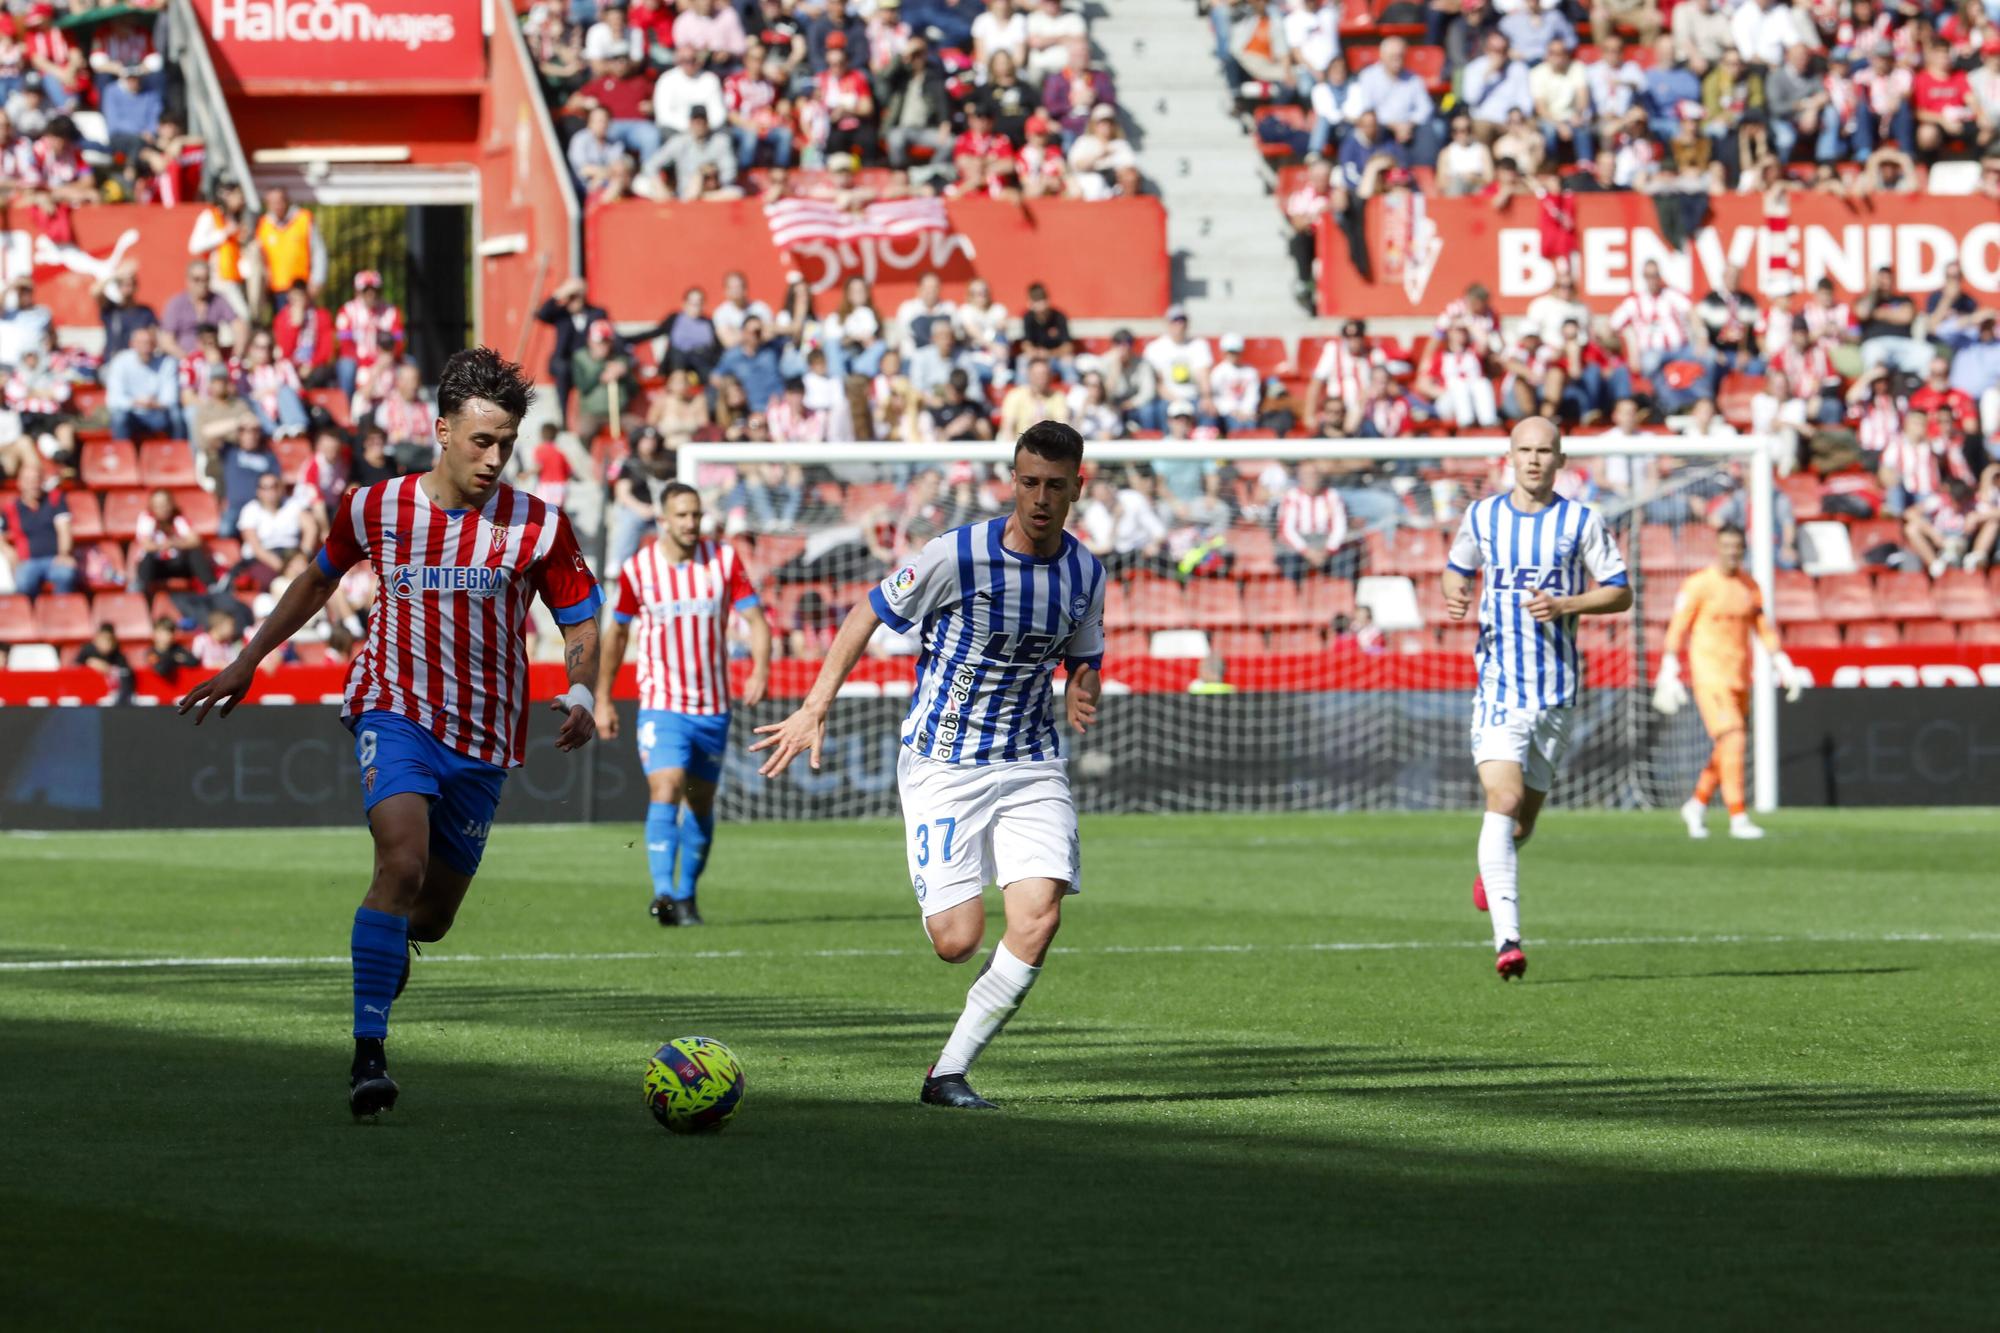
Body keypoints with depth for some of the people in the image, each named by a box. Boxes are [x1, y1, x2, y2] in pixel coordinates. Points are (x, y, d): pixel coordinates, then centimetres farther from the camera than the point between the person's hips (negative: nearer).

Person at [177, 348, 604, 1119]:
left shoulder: (538, 527, -5)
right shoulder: (375, 509, -1)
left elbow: (581, 623, 3)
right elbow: (319, 578, 18)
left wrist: (581, 693, -18)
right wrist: (247, 664, 21)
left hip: (483, 737, 2)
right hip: (396, 709, -2)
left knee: (429, 918, 8)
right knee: (403, 860, -28)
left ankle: (390, 944, 48)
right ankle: (368, 1055, -26)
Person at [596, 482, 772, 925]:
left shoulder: (724, 560, -1)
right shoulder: (637, 569, -2)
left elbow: (755, 618, -3)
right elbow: (616, 632, 11)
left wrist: (760, 670, -21)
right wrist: (602, 699, 13)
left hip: (713, 707, 2)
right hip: (661, 704, -2)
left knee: (701, 804, 10)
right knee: (666, 790, -21)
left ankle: (686, 896, 25)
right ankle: (664, 892, -30)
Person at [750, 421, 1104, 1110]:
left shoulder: (1085, 573, 1)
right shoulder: (957, 555, -14)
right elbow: (868, 615, -3)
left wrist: (1083, 694, -8)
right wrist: (814, 711, -6)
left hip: (1032, 766, 4)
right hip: (943, 764, -4)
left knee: (1039, 919, -17)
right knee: (958, 941, -13)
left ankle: (949, 1072, -4)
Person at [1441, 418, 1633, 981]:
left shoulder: (1582, 522, 1)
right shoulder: (1481, 516, 6)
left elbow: (1620, 593, 4)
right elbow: (1457, 569, 23)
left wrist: (1564, 605, -13)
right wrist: (1454, 595, -1)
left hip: (1556, 690, 1)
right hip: (1497, 685, -1)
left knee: (1524, 815, 9)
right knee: (1503, 799, -19)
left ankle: (1492, 865, 47)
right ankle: (1507, 938, -25)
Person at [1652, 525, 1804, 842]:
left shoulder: (1750, 586, 10)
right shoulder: (1698, 585, -6)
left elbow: (1764, 629, 17)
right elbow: (1677, 630, -5)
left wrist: (1784, 667, 10)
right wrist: (1668, 676, -10)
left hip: (1740, 678, 6)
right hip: (1709, 676, -6)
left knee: (1727, 750, 9)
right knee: (1732, 741, -16)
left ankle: (1696, 806, 27)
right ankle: (1738, 817, -15)